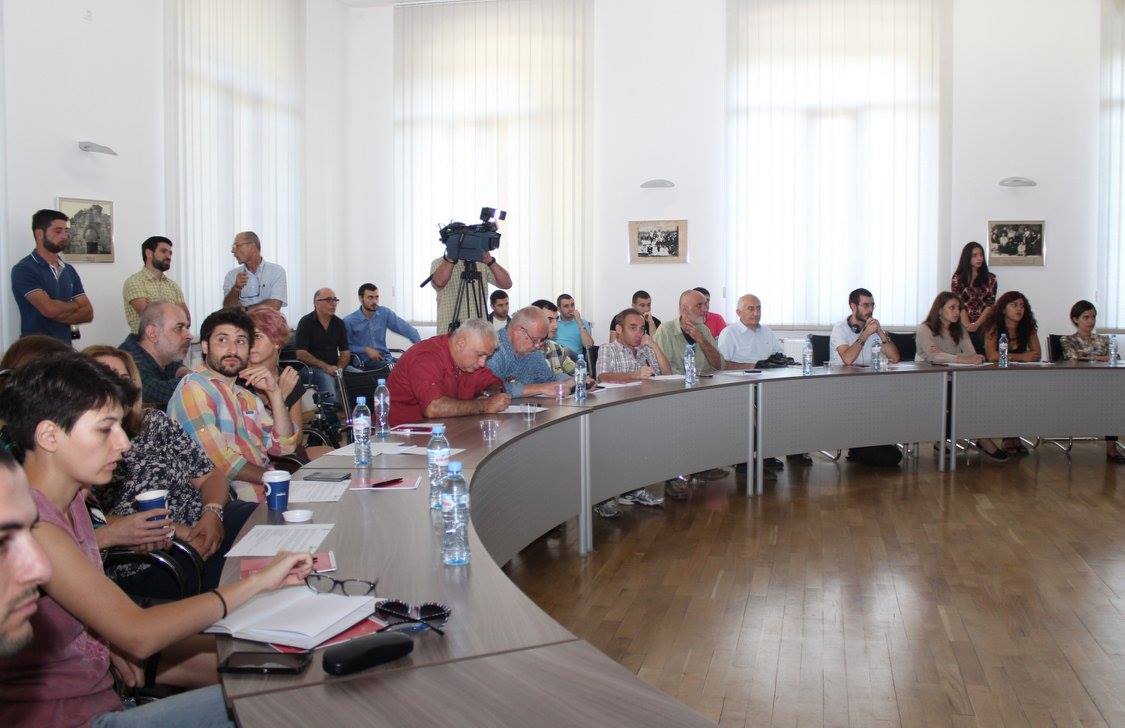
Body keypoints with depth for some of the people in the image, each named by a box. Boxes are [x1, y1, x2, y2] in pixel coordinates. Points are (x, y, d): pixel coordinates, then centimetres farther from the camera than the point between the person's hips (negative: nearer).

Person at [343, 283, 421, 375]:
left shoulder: (385, 313, 5)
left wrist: (419, 343, -15)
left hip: (385, 358, 4)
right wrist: (365, 349, -12)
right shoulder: (349, 321, -4)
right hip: (364, 362, -4)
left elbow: (405, 327, 1)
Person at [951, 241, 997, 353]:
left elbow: (990, 304, 2)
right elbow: (959, 304, -4)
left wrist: (976, 324, -12)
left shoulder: (990, 279, 10)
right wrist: (968, 325, -15)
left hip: (984, 326, 2)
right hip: (964, 327, -2)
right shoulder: (957, 278, 4)